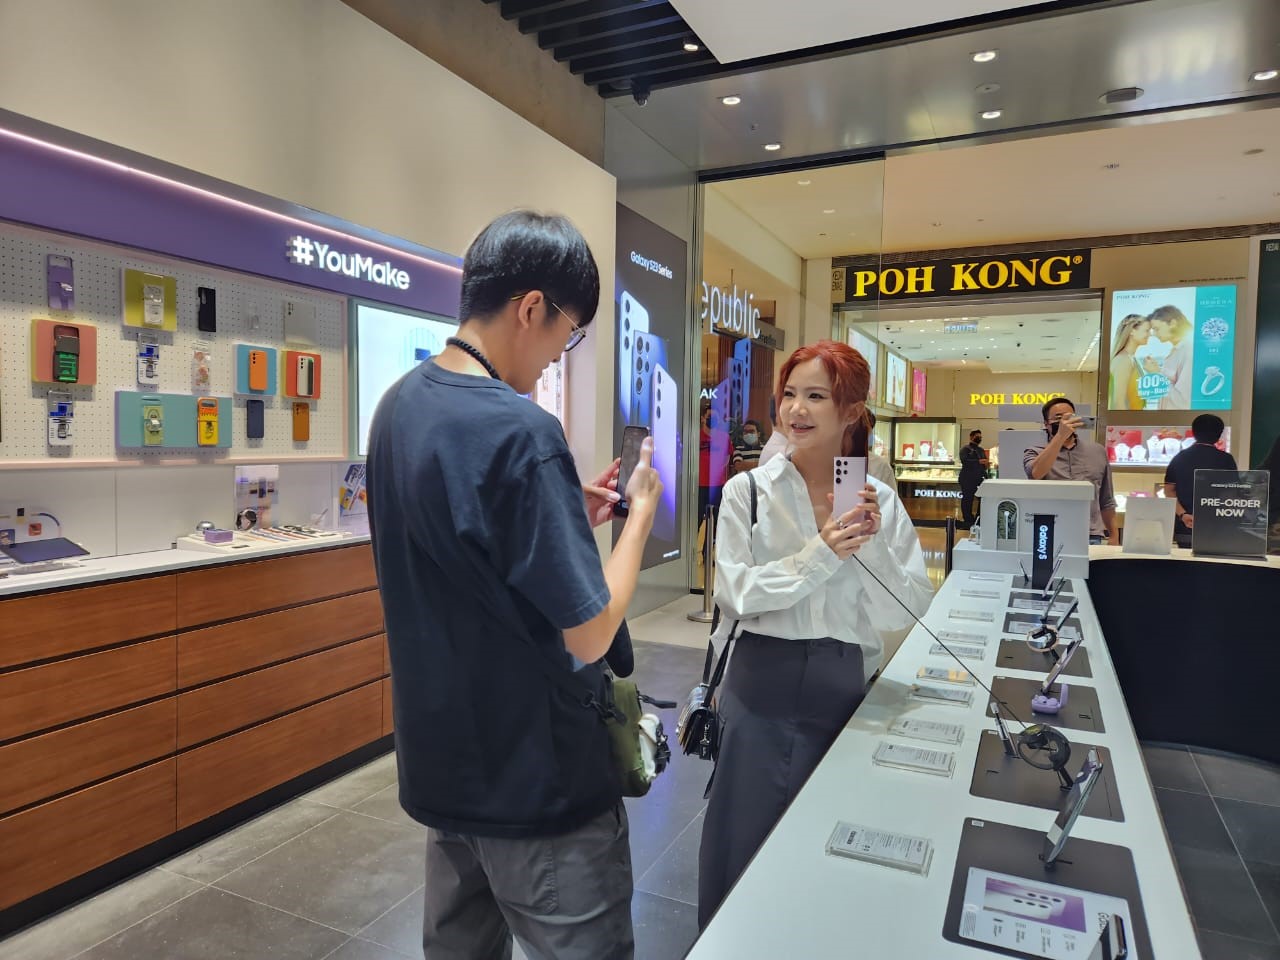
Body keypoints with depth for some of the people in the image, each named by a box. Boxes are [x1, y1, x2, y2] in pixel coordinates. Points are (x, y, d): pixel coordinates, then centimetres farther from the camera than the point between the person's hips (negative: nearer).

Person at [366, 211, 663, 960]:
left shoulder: (400, 407, 2)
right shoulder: (519, 430, -26)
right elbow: (589, 636, -22)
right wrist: (640, 514, -9)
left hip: (444, 759, 9)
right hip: (539, 779, -8)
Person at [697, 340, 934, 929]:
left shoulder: (881, 500, -1)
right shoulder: (749, 490, -5)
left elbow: (905, 612, -4)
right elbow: (736, 593, -13)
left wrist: (872, 545, -19)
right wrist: (820, 556, -22)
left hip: (845, 688, 1)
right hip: (762, 687, -1)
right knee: (748, 838, 12)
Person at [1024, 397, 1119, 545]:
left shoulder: (1098, 451, 15)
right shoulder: (1035, 452, 5)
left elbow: (1106, 501, 19)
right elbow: (1036, 474, -20)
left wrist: (1114, 536, 15)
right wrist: (1060, 436, -24)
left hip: (1091, 538, 3)